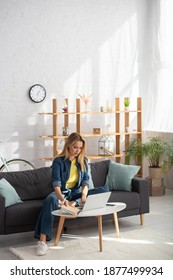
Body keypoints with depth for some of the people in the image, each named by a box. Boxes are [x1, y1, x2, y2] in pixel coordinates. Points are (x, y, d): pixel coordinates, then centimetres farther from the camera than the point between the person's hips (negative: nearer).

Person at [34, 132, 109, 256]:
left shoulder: (84, 160, 5)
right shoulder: (58, 161, -8)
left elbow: (85, 180, -3)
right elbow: (56, 183, -21)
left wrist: (84, 195, -26)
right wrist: (63, 199, -41)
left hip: (77, 192, 4)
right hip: (62, 192, -4)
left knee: (104, 189, -17)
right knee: (50, 200, -40)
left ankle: (75, 203, -32)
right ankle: (42, 241, -46)